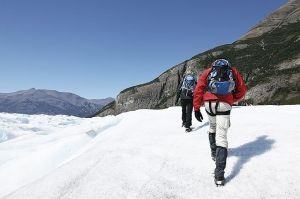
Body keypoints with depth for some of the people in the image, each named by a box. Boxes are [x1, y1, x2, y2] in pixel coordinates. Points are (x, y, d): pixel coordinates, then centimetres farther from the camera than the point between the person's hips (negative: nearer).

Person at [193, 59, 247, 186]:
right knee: (222, 136, -4)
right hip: (225, 105, -1)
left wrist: (196, 108, 7)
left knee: (212, 127, 29)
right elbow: (242, 90, 17)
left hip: (209, 104, 1)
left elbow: (199, 89, 8)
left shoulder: (208, 71, 20)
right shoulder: (233, 71, 22)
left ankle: (214, 152, 41)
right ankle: (219, 174, -10)